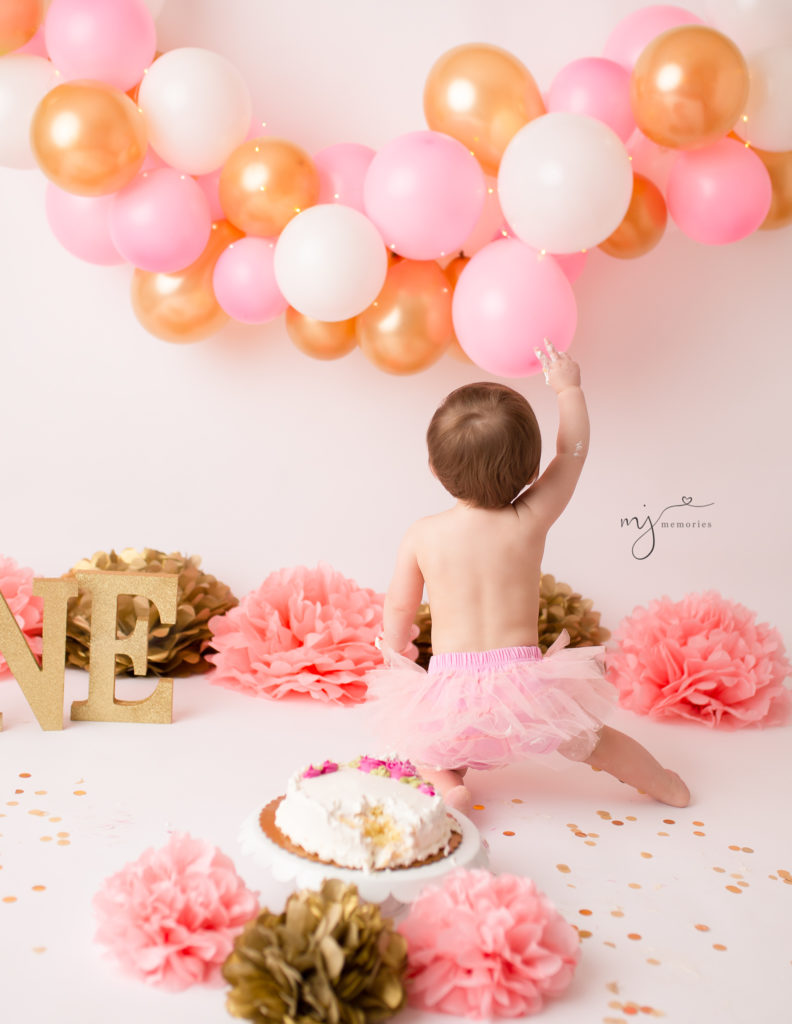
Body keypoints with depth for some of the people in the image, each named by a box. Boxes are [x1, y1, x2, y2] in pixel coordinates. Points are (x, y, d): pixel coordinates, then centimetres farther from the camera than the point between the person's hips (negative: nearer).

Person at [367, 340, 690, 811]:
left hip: (450, 687, -1)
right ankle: (666, 786, 39)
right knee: (588, 737, 26)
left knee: (415, 732, 29)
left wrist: (396, 651, 28)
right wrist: (568, 387, 21)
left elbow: (399, 606, 8)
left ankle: (448, 784, 5)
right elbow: (573, 451, 8)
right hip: (521, 680, 1)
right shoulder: (531, 520, -7)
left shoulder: (422, 535, -5)